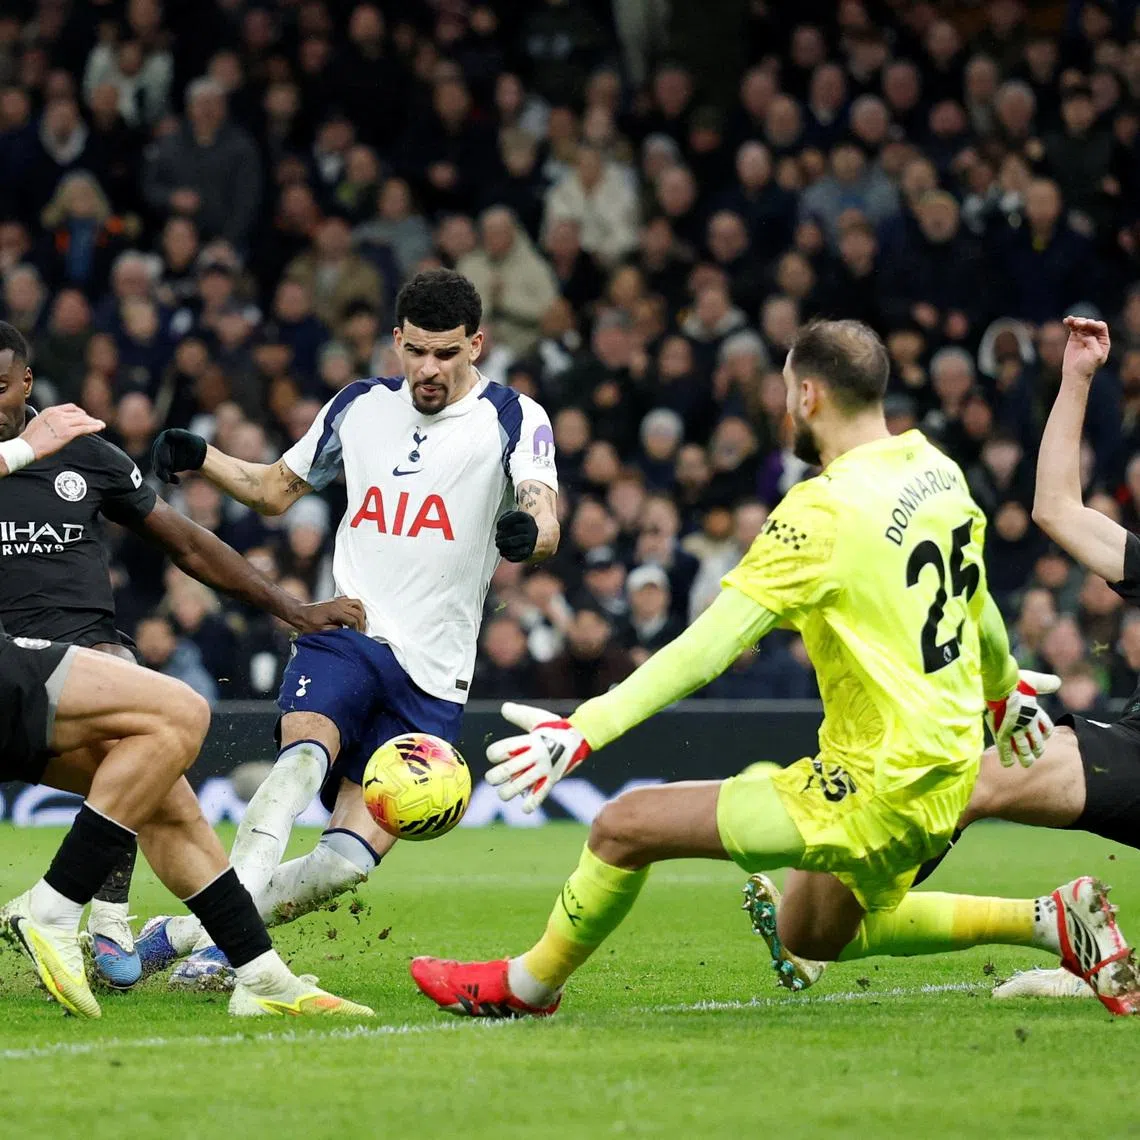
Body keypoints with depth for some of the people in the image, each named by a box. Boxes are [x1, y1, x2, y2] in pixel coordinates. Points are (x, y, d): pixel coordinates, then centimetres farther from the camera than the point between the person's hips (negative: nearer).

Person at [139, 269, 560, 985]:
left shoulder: (513, 419, 0)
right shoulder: (360, 407, 12)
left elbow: (546, 523, -16)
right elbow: (276, 491, 24)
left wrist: (529, 533, -41)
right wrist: (199, 459, 4)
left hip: (432, 676, -1)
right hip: (343, 634, 1)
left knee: (354, 857, -10)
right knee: (305, 756, -31)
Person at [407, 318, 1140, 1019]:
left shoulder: (825, 511, -19)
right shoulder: (940, 473, 5)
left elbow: (708, 649, -24)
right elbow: (977, 605, 23)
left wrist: (583, 730, -25)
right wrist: (1005, 687, 43)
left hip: (876, 790, -9)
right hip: (947, 776, 9)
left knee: (625, 828, -4)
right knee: (812, 938, 30)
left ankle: (529, 985, 17)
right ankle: (1049, 920, 21)